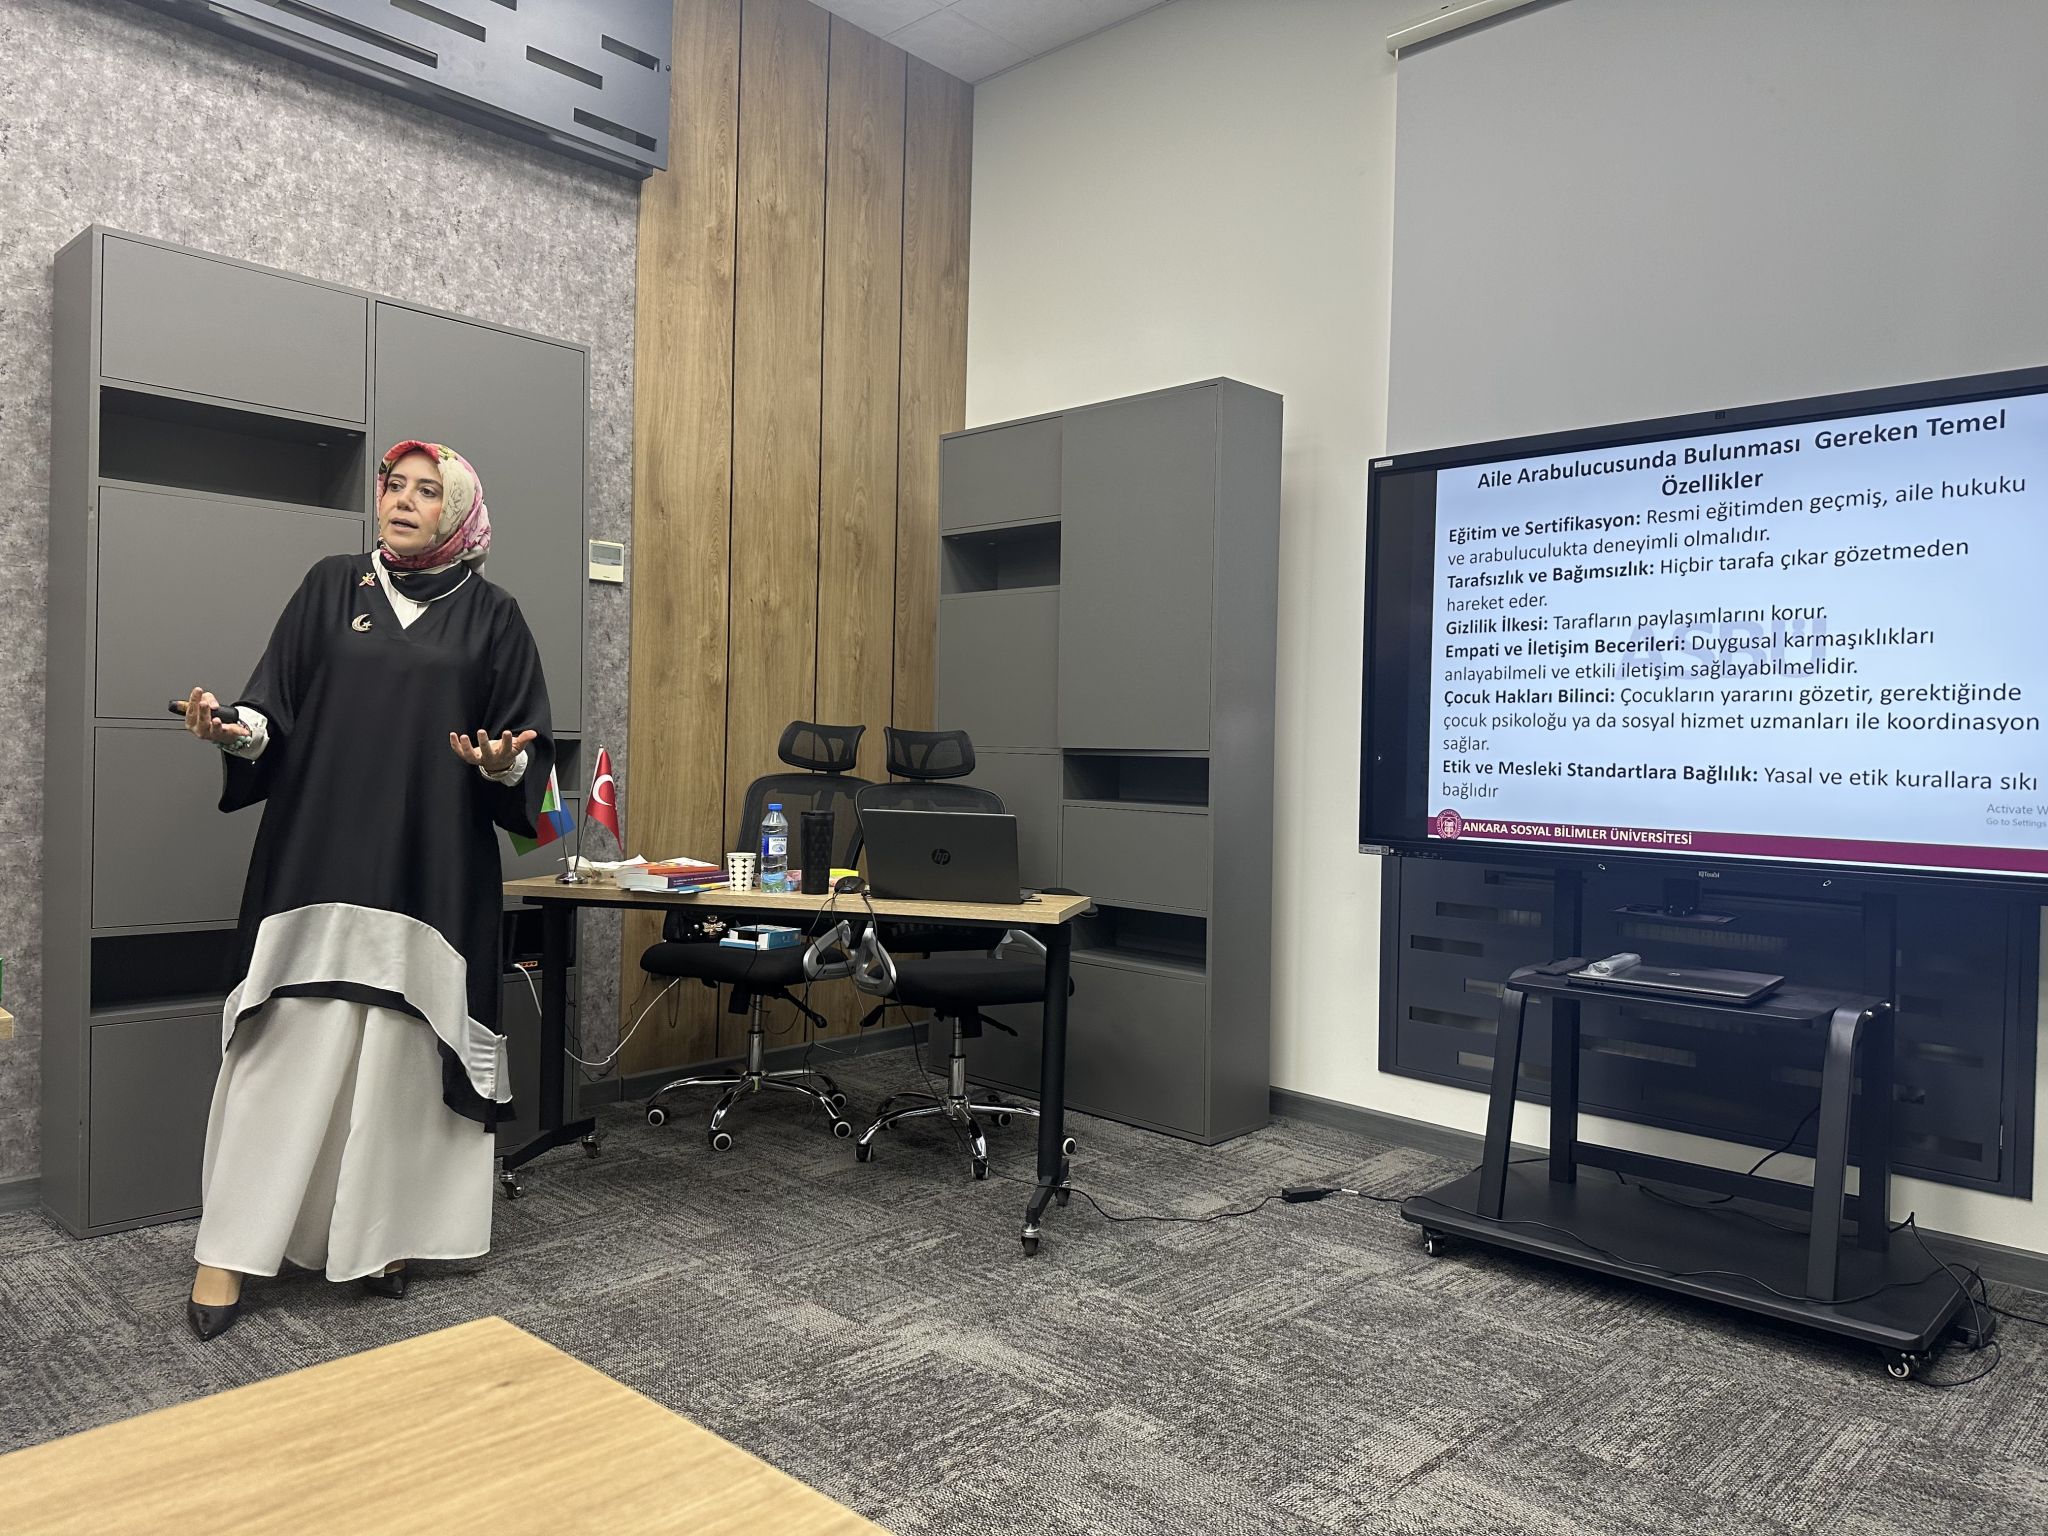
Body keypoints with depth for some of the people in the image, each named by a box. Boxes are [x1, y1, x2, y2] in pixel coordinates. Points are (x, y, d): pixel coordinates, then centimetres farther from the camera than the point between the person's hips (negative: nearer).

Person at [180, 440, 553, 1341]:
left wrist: (503, 763, -17)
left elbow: (529, 750, 4)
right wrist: (235, 729, -15)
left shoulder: (490, 617, 7)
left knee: (400, 1054, 3)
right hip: (317, 862, 1)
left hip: (432, 872, 0)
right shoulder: (330, 588, 10)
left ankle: (380, 1236, 17)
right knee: (288, 1049, -1)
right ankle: (228, 1251, 9)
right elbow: (275, 710, 6)